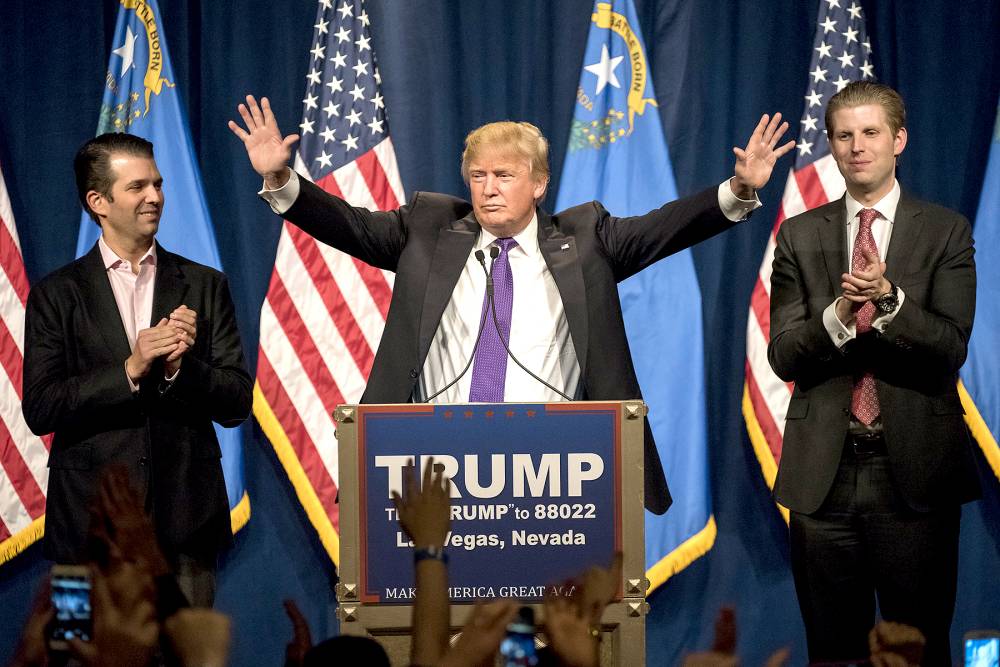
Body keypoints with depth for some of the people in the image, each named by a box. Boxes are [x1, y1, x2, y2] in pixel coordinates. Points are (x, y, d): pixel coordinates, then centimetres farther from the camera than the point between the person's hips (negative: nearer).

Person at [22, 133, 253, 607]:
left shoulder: (205, 286, 9)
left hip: (185, 526, 1)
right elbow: (39, 410, -5)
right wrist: (130, 370, -15)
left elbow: (237, 404, 5)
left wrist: (182, 367, -13)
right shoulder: (56, 294, 4)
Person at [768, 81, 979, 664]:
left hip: (915, 470, -2)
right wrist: (837, 314, -18)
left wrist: (888, 298, -24)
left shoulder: (946, 232, 3)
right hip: (823, 472, 2)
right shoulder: (800, 236, 8)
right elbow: (783, 355, 1)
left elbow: (951, 347, -7)